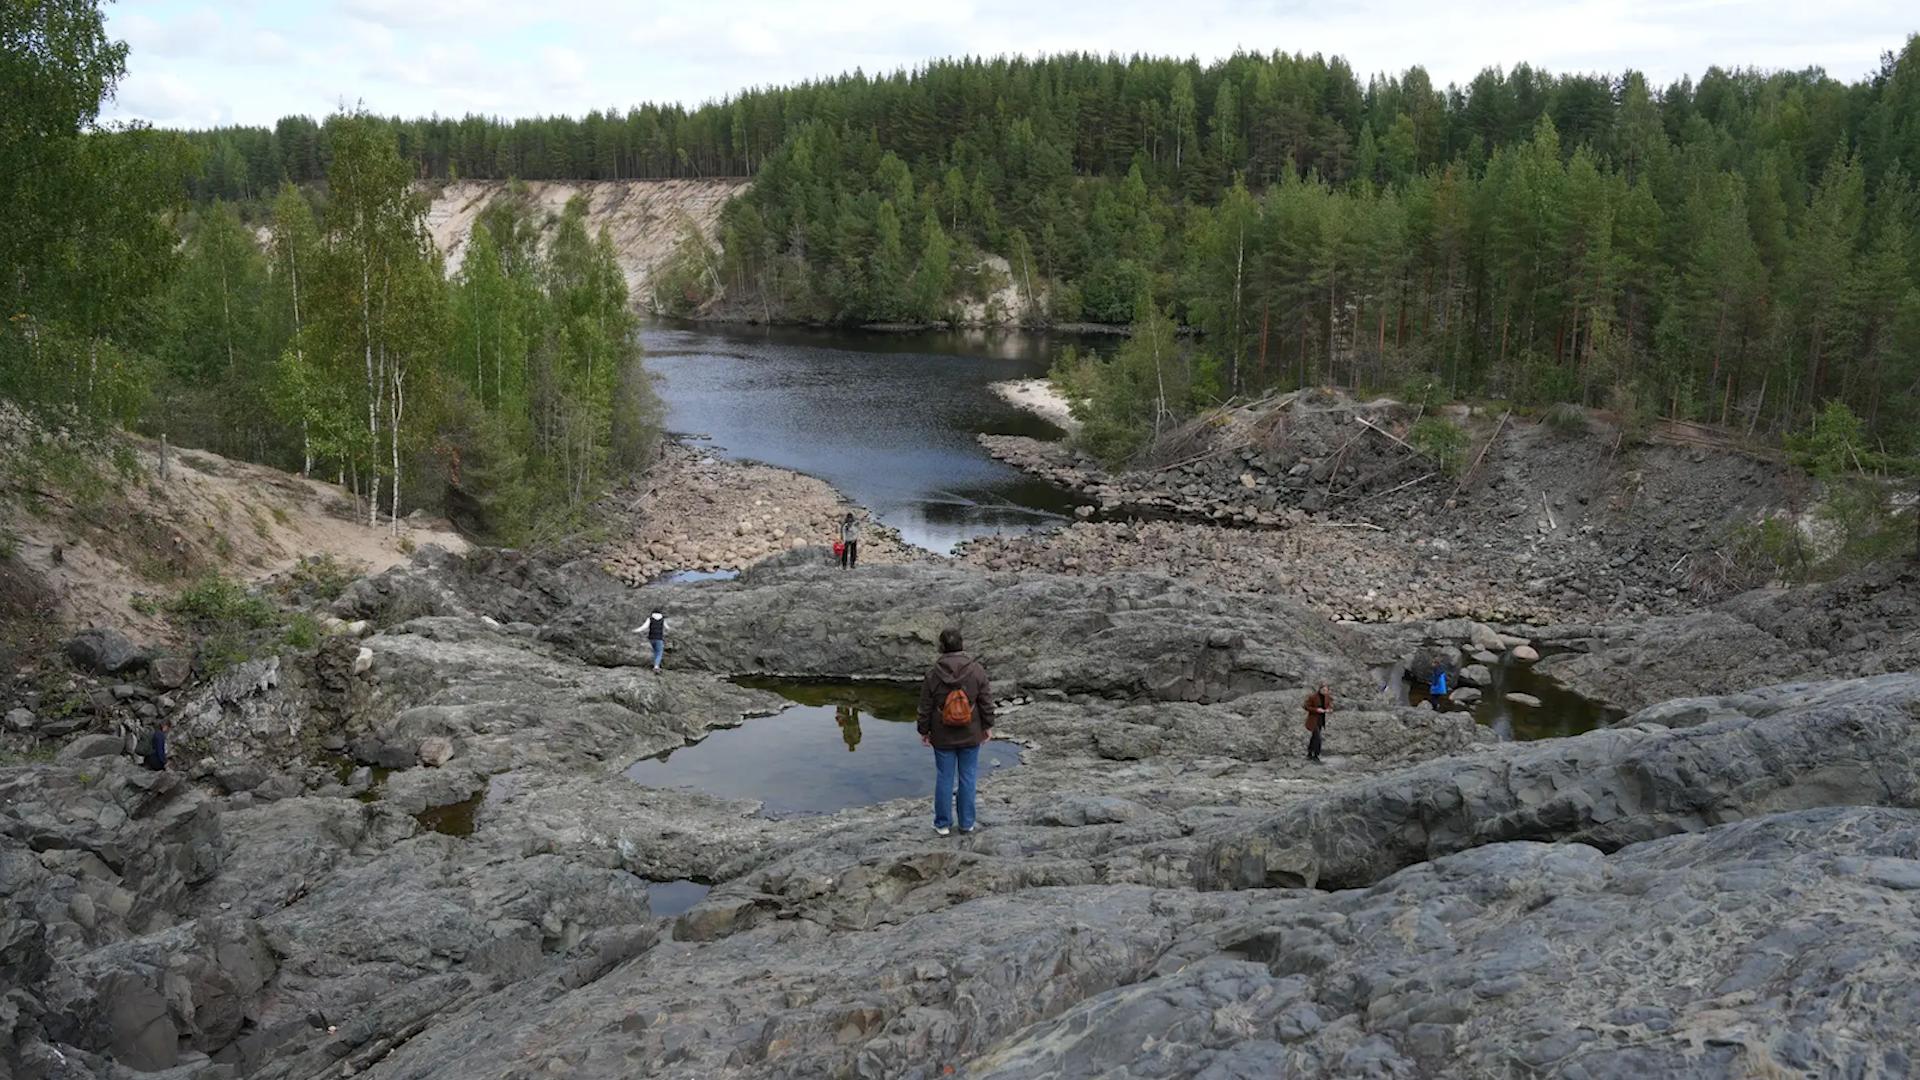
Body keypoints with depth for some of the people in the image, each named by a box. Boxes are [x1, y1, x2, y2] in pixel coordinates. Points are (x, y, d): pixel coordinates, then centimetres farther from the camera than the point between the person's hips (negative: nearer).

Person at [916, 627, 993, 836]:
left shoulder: (933, 675, -12)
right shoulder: (977, 671, -11)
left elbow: (925, 708, -4)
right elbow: (986, 702, -6)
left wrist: (924, 731, 9)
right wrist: (988, 726, 7)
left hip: (943, 737, 0)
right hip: (970, 736, 0)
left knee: (944, 778, 9)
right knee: (967, 778, 11)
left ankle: (943, 824, 17)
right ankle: (966, 822, 18)